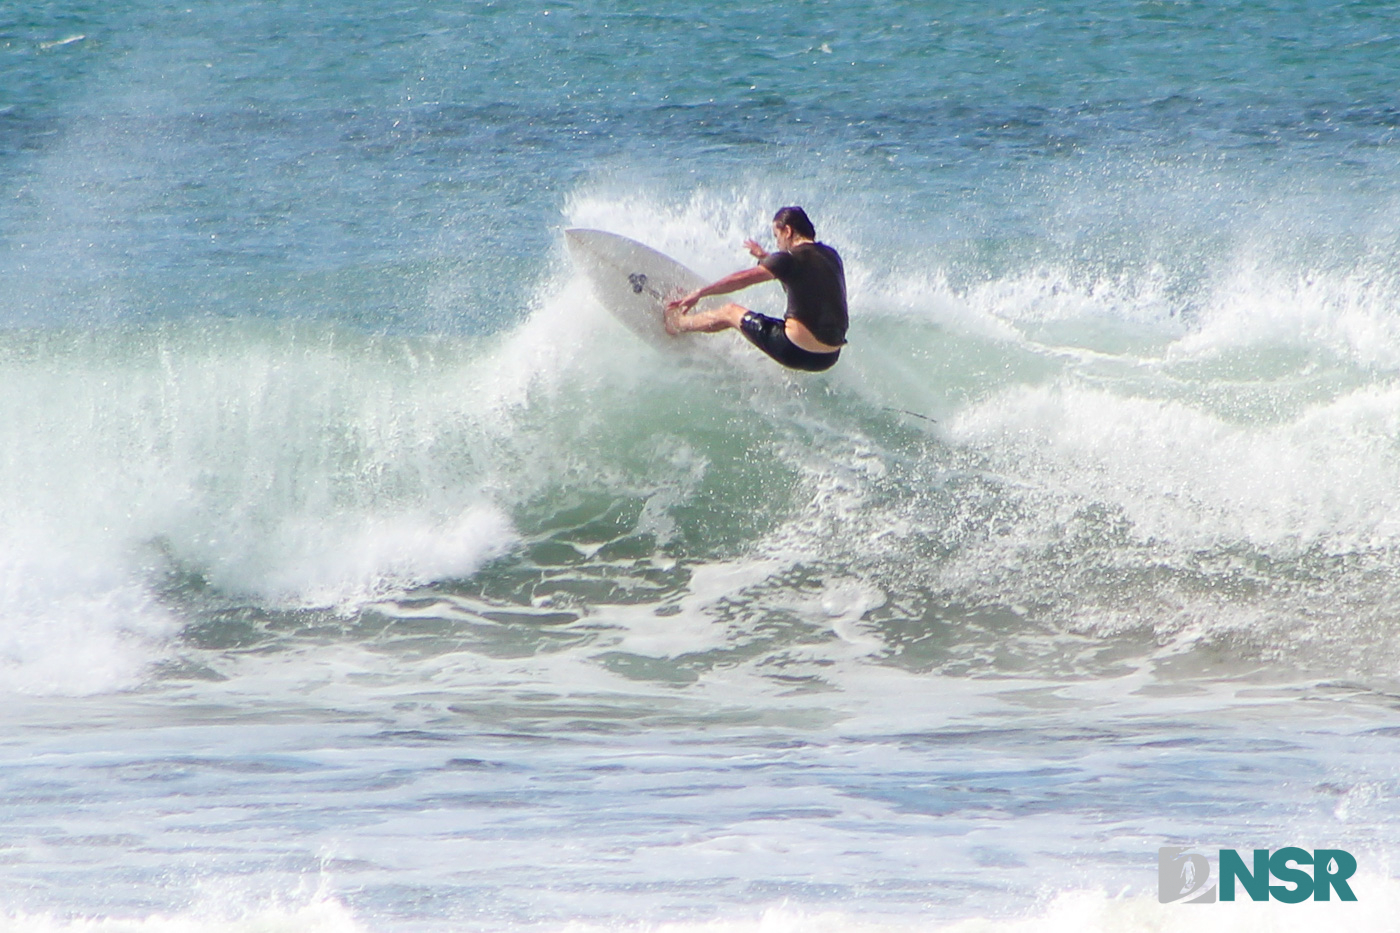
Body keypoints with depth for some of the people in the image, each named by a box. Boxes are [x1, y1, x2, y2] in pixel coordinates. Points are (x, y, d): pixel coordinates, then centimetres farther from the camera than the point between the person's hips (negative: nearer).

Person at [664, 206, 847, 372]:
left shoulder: (791, 259, -11)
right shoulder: (831, 255, 10)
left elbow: (741, 279, -8)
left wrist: (699, 293, 0)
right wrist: (766, 257, 45)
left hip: (797, 351, -6)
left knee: (730, 312, 14)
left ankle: (675, 324, 33)